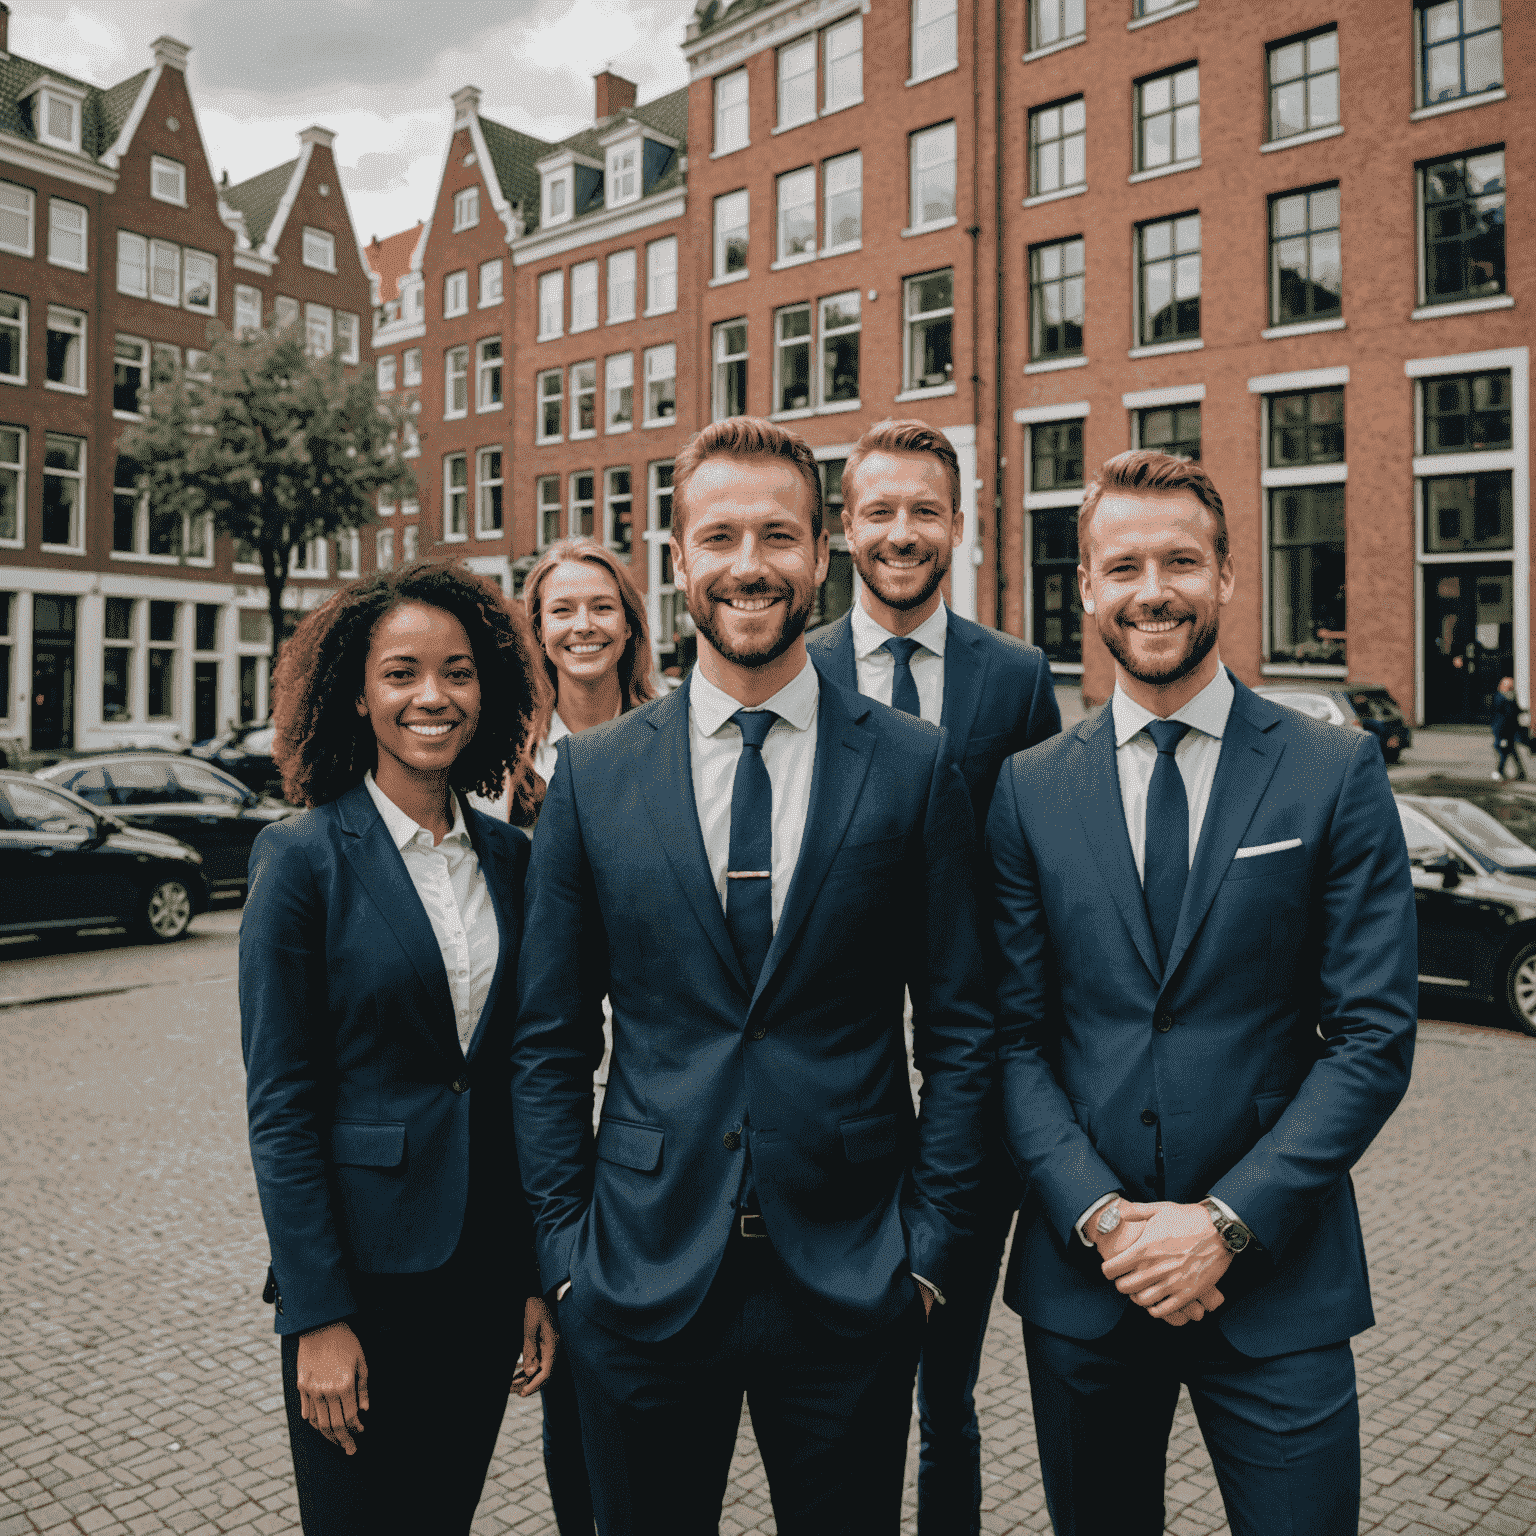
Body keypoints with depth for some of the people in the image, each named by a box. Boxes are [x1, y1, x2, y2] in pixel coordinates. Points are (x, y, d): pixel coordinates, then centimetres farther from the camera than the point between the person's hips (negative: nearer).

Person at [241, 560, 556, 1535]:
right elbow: (278, 1102, -11)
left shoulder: (509, 858, 3)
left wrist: (540, 1276, 5)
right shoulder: (304, 859, -10)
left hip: (487, 1269, 4)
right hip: (361, 1263, -4)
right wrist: (317, 1317, -12)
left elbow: (524, 1078, 7)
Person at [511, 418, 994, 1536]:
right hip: (642, 1278, 1)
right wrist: (566, 1253, 1)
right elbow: (552, 1041, 3)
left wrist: (930, 1248, -3)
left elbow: (958, 1029, 0)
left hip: (851, 1285, 0)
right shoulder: (593, 775, -1)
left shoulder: (915, 766, -3)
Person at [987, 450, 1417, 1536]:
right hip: (1082, 1267, 2)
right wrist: (1099, 1214, -11)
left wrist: (1228, 1221, -13)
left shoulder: (1337, 774, -3)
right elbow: (1016, 1034, 1)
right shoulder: (1029, 790, 1)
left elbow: (1374, 1037, -6)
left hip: (1277, 1276, -1)